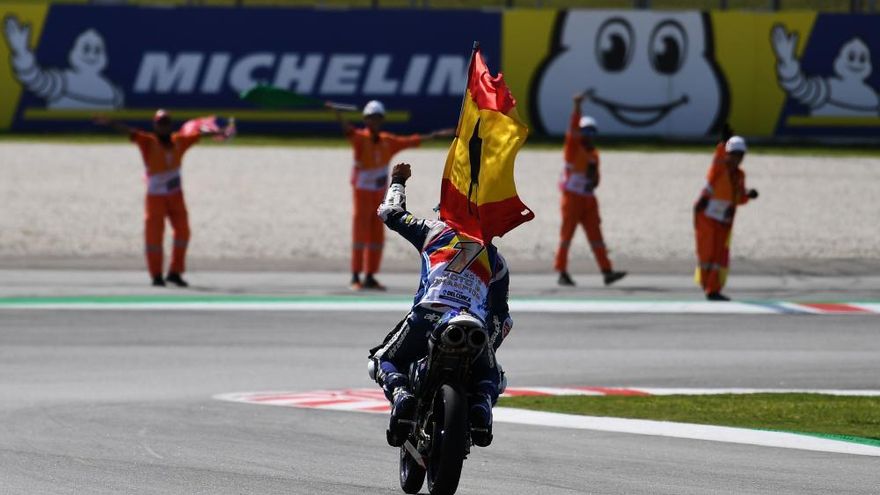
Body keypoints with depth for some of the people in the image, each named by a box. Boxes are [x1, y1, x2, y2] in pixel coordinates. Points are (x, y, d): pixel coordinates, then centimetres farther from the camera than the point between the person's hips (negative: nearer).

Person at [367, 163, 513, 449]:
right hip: (476, 324, 2)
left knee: (382, 361, 21)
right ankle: (481, 405, -9)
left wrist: (397, 181, 53)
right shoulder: (496, 260, 26)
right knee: (491, 379, 30)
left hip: (428, 315, -2)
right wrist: (490, 346, 39)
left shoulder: (435, 232, 20)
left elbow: (391, 212, 33)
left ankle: (401, 395, -16)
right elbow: (501, 315, 24)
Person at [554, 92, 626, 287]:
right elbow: (572, 129, -21)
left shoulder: (593, 153, 15)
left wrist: (593, 182, 4)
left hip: (588, 198, 6)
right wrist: (577, 107, -34)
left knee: (596, 236, 1)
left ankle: (607, 272, -4)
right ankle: (562, 273, 3)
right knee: (567, 234, -1)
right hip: (572, 196, -6)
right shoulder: (573, 147, -3)